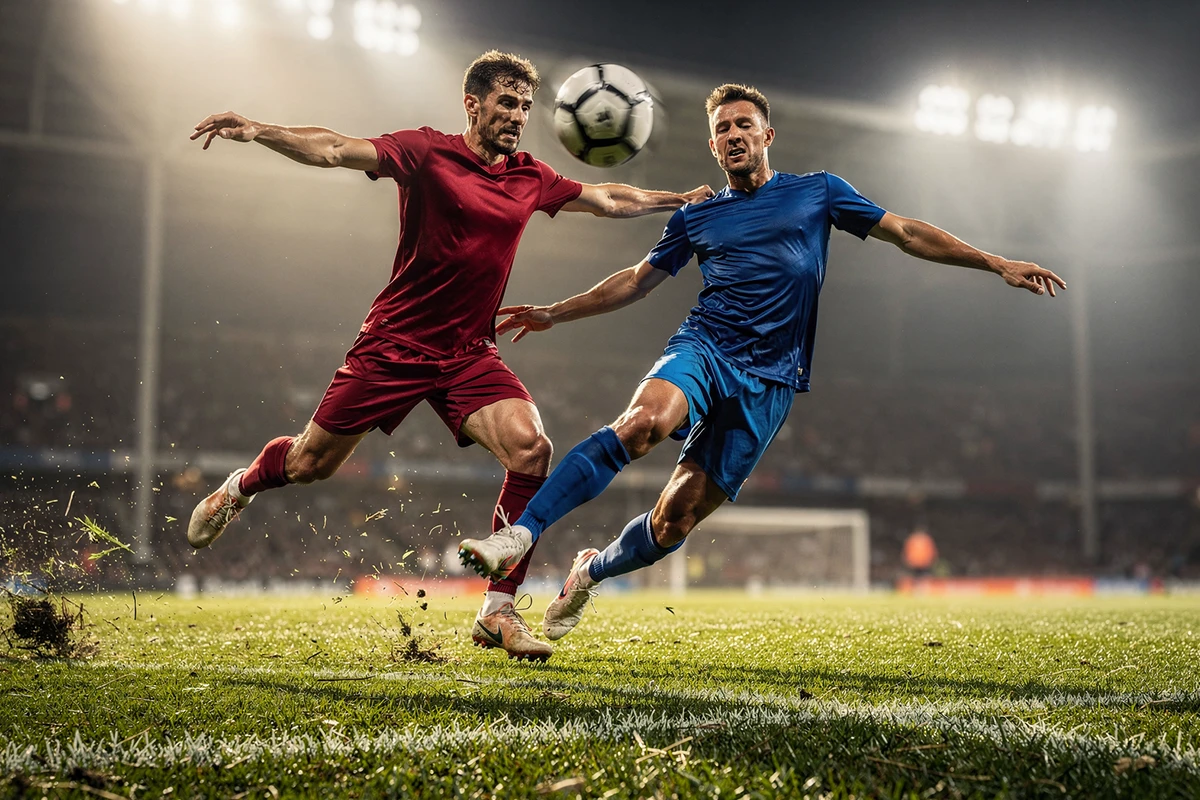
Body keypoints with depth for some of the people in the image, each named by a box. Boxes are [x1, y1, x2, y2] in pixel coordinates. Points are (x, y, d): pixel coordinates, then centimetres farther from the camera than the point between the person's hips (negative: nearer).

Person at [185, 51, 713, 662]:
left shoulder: (532, 179, 7)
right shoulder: (426, 152, -8)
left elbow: (611, 200, 21)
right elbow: (333, 150, -17)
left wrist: (684, 200, 18)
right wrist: (257, 130, -30)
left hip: (470, 354, 4)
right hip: (394, 344, -3)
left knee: (531, 449, -20)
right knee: (310, 463, 6)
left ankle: (498, 611, -11)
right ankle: (241, 487, 44)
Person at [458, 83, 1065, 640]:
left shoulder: (819, 193, 12)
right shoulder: (695, 219, 16)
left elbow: (908, 234, 14)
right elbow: (636, 281, 25)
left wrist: (997, 263, 7)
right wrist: (555, 313, 20)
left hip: (769, 382, 0)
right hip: (702, 349, 0)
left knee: (675, 521, -6)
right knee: (642, 421, -35)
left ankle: (592, 571, 21)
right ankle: (519, 534, -38)